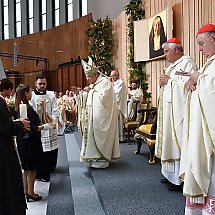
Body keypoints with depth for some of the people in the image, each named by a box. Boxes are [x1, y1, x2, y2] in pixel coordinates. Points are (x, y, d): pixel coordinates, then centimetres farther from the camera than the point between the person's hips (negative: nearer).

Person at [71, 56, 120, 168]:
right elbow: (86, 101, 18)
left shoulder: (105, 82, -10)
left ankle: (102, 159, 8)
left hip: (102, 118, -8)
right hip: (93, 118, 8)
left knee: (100, 136, -2)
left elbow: (103, 98, -21)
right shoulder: (93, 85, 15)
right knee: (93, 136, 10)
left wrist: (91, 91, -15)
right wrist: (78, 93, 4)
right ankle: (94, 157, 18)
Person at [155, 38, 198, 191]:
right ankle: (172, 175, 21)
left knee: (179, 143, -8)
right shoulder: (173, 65, 21)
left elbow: (188, 83, -22)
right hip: (170, 111, 10)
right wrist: (164, 81, 7)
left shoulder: (187, 63, -8)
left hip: (179, 111, -10)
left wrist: (169, 80, -13)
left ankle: (182, 180, 0)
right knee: (171, 142, 12)